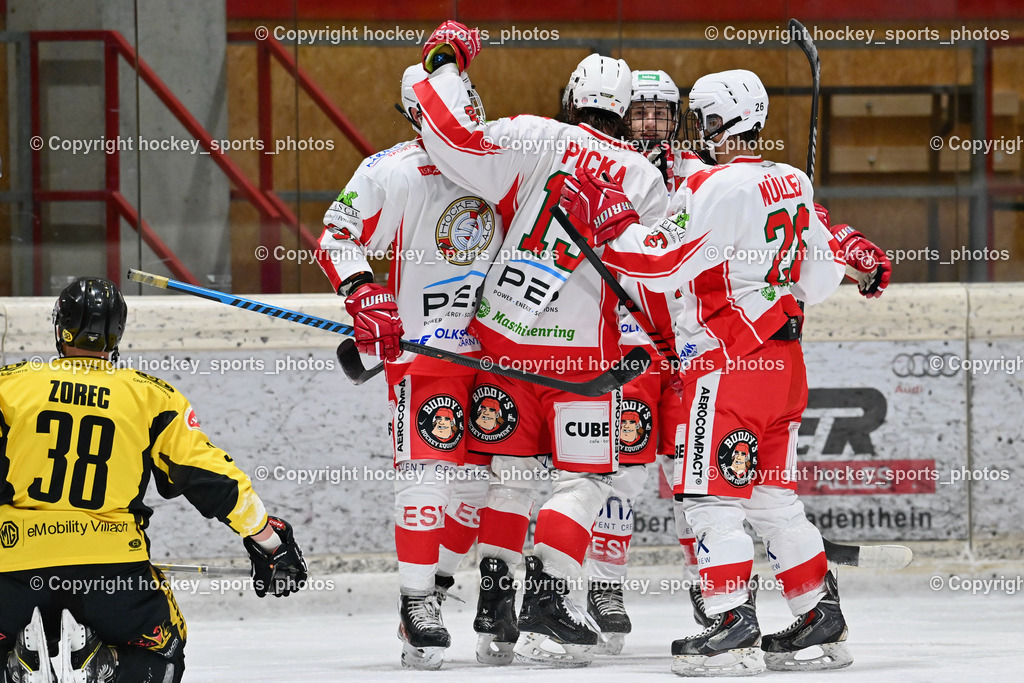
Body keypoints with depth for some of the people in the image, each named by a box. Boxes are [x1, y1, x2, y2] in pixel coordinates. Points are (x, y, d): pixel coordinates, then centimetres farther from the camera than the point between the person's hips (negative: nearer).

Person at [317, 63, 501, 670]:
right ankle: (417, 609, -9)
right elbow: (337, 237, -4)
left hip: (495, 342, 5)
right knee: (428, 470, -12)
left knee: (475, 474, 7)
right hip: (422, 346, -5)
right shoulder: (394, 172, -9)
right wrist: (364, 296, -19)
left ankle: (436, 588, 21)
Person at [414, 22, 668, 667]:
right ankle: (545, 604, -8)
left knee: (512, 470, 14)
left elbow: (458, 142, -17)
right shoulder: (647, 182, -4)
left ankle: (493, 610, 11)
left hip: (502, 336, 2)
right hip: (582, 350, -2)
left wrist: (445, 62, -4)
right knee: (584, 479, 6)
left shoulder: (537, 140, -7)